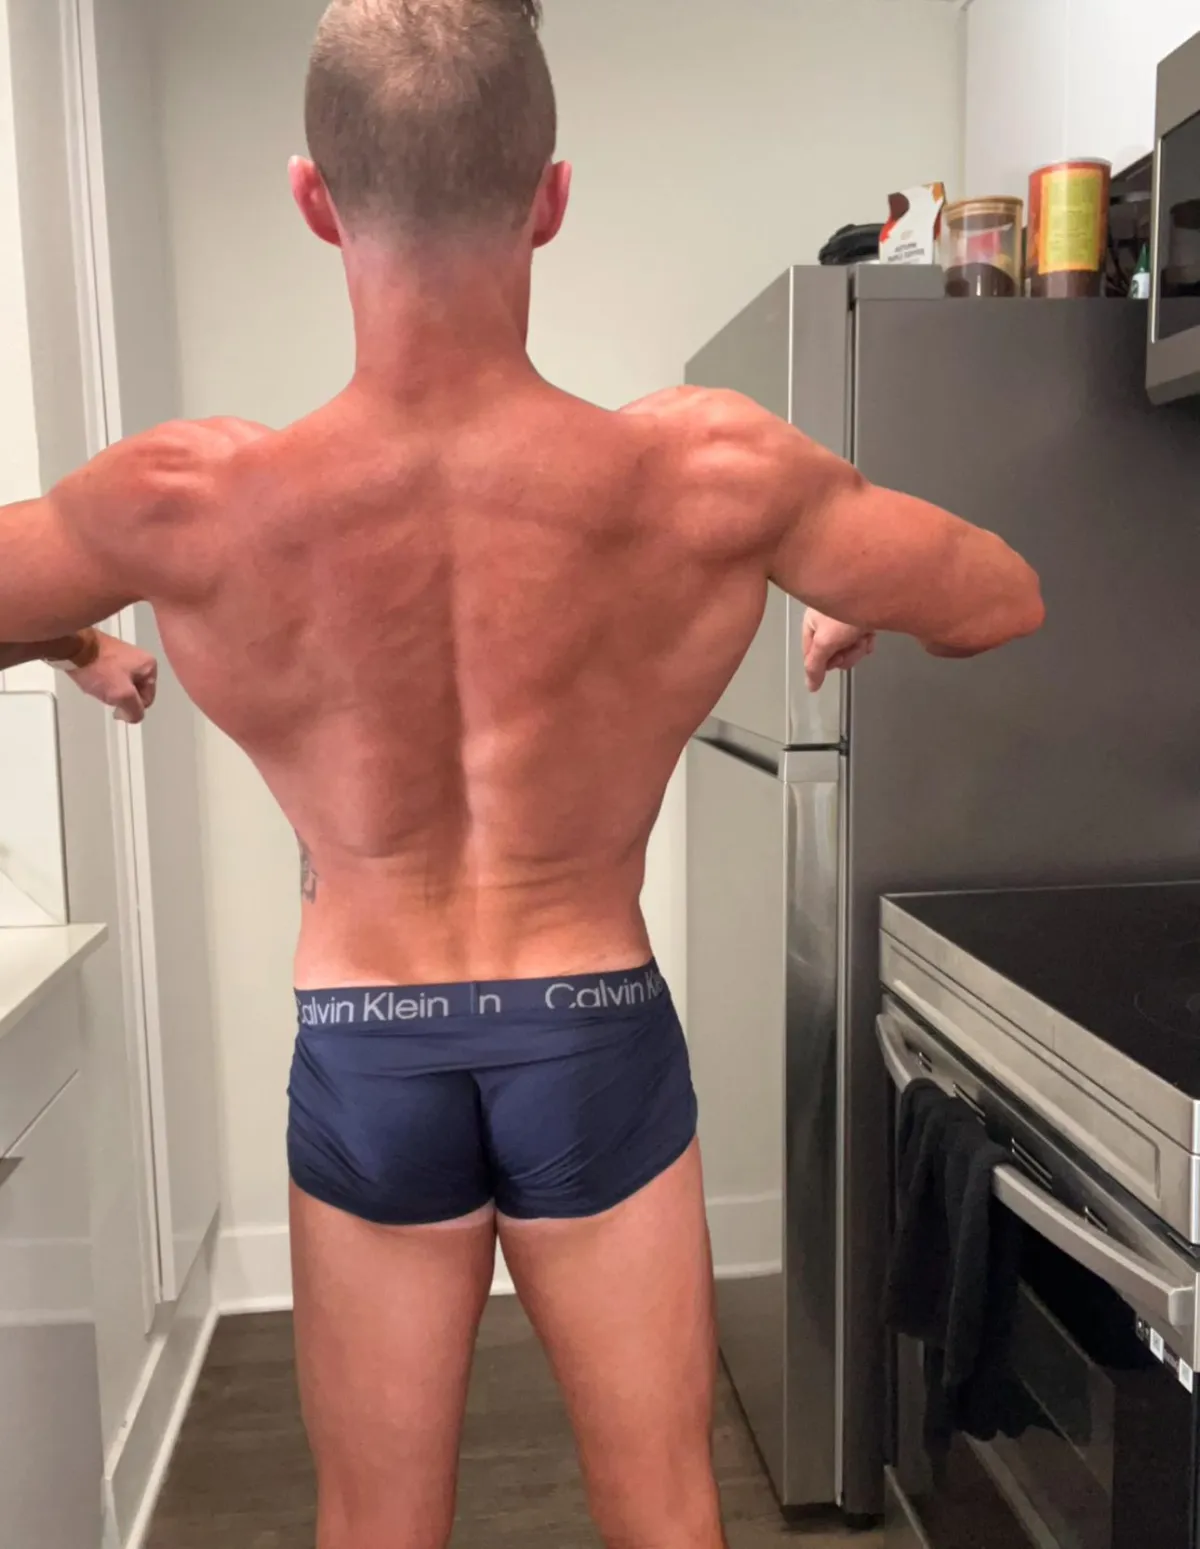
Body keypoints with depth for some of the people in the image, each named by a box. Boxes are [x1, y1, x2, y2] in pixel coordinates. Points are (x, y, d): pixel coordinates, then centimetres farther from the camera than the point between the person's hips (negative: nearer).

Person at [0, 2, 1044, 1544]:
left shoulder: (192, 506, -18)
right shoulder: (710, 477, -19)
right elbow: (1005, 601, -3)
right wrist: (853, 618, 18)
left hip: (362, 1058, 1)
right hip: (599, 1042, 0)